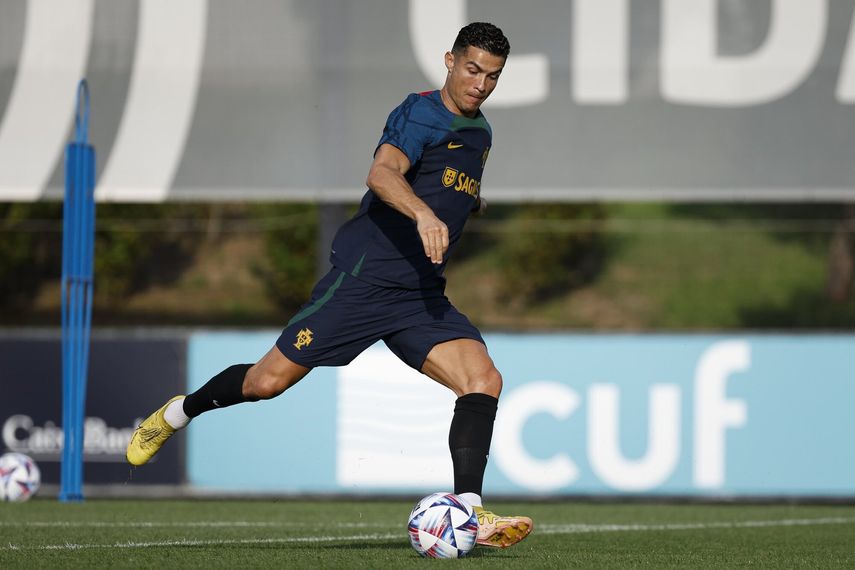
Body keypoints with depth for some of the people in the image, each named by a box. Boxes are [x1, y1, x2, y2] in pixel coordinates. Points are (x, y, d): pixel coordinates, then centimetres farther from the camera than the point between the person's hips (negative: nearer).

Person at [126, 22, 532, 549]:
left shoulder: (479, 133, 18)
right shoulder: (422, 114, -9)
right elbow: (382, 174, -30)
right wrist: (424, 213, -48)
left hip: (421, 297, 7)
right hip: (362, 279, -6)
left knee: (484, 381, -16)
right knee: (271, 380, -3)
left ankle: (467, 513, -21)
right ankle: (180, 413, 26)